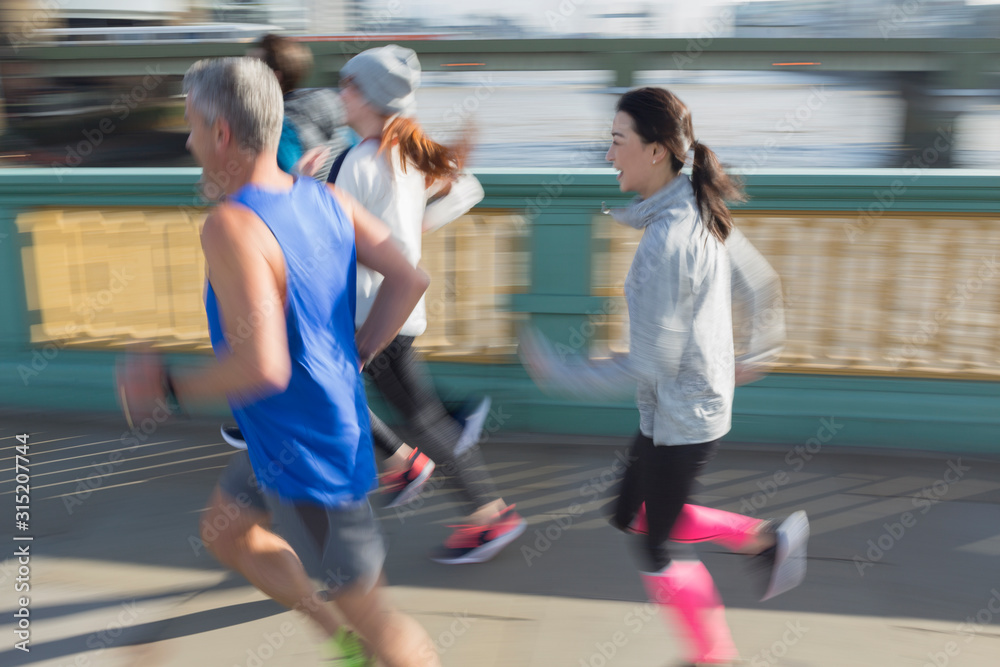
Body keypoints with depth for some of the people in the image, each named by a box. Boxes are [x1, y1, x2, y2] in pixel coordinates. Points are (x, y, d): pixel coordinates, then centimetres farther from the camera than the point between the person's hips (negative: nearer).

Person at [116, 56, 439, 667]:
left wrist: (168, 389, -18)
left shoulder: (231, 227, -27)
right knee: (224, 531, 27)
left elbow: (262, 367, -35)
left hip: (305, 453, -9)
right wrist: (357, 356, 8)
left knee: (365, 605, 8)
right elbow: (410, 279, 0)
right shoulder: (326, 197, -3)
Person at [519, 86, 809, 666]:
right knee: (631, 516, 24)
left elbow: (651, 366, -25)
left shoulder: (666, 243, -28)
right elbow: (760, 286, 12)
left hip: (679, 418, -9)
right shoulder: (703, 213, 1)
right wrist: (755, 355, 27)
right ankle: (769, 539, 26)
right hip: (698, 406, 9)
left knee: (657, 553, 12)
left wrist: (558, 372, -16)